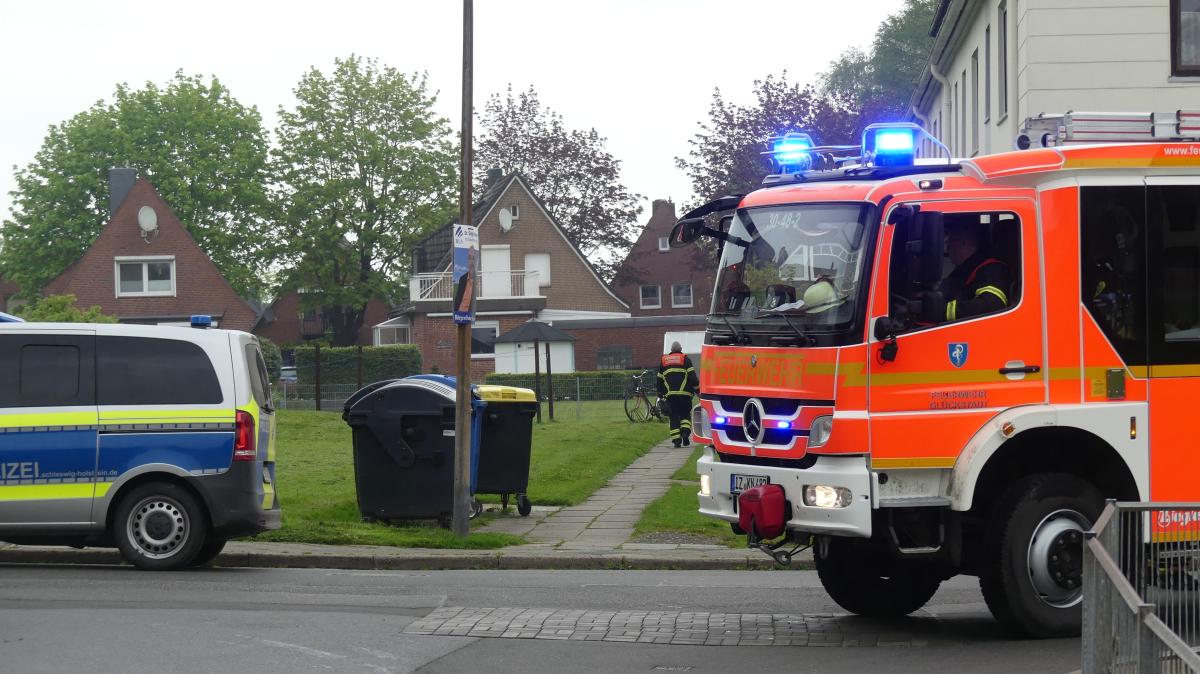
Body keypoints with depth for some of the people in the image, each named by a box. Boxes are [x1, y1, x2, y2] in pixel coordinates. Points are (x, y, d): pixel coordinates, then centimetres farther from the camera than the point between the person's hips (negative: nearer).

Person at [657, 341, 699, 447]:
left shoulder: (664, 360, 16)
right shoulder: (685, 359, 6)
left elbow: (660, 379, 20)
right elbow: (692, 376, -3)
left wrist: (660, 393, 28)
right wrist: (697, 388, 3)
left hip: (670, 394, 2)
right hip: (684, 394, -2)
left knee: (674, 416, 4)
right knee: (685, 414, 10)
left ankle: (676, 440, -4)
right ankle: (685, 431, -13)